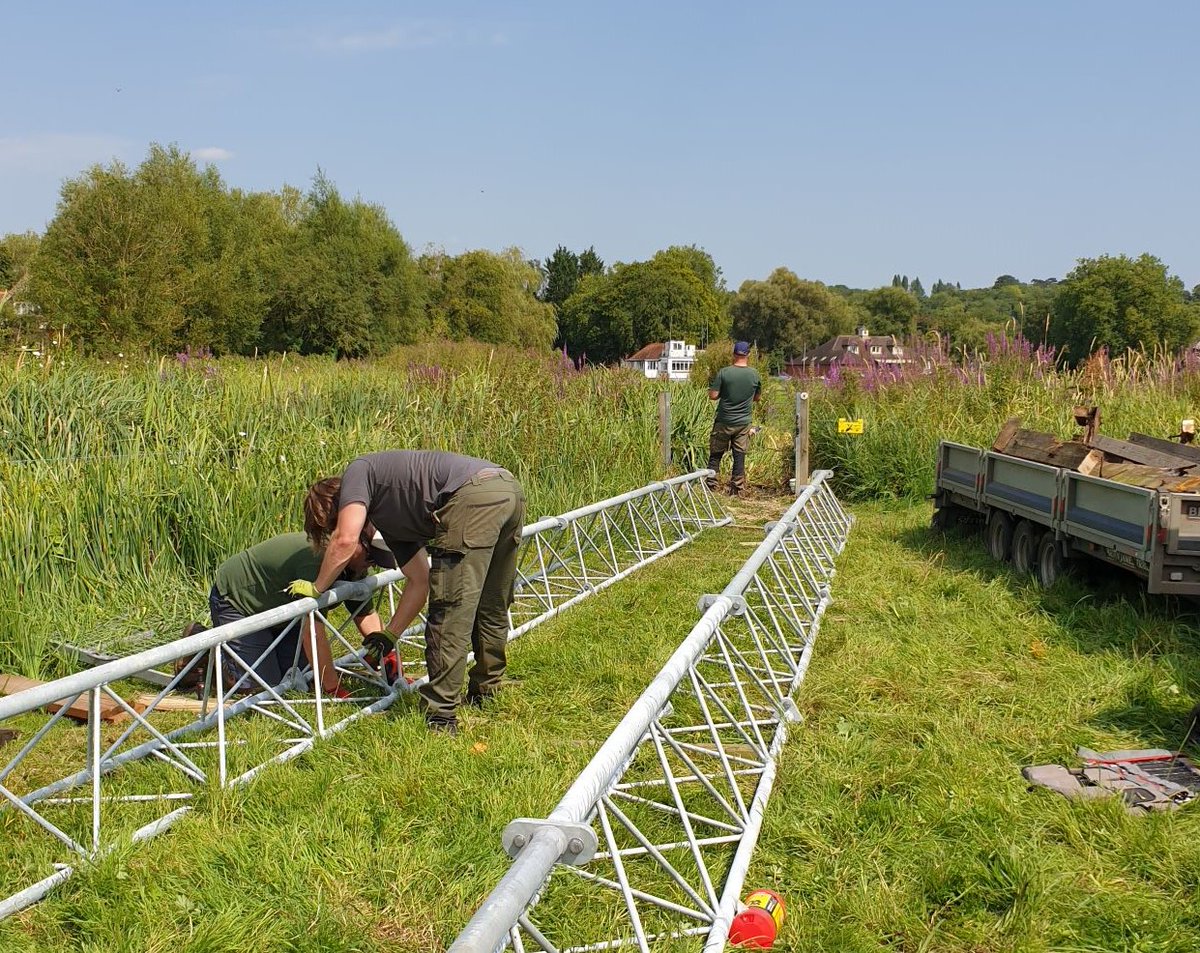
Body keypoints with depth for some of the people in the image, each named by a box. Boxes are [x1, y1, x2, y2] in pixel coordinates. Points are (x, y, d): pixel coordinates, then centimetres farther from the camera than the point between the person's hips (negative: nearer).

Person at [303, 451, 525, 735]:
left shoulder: (357, 472, 11)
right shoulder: (390, 518, 32)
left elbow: (345, 539, -6)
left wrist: (317, 587, 9)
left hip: (472, 496, -10)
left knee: (450, 609, -5)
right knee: (492, 607, 23)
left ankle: (440, 716, -2)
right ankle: (485, 691, 38)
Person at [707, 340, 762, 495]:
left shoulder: (723, 372, -11)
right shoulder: (754, 375, -2)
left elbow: (713, 396, -11)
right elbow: (757, 398, 10)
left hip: (724, 422, -2)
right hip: (743, 422, 2)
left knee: (715, 455, 8)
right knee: (739, 456, 7)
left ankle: (710, 486, 7)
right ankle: (737, 489, 9)